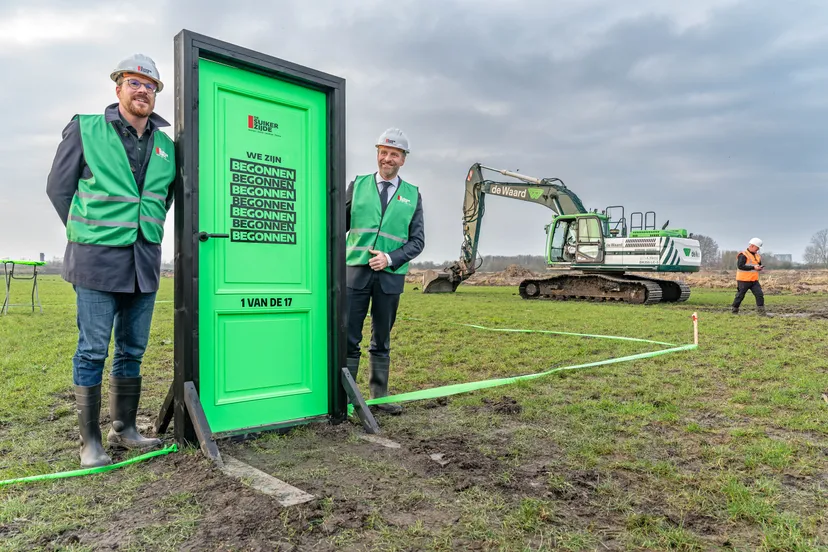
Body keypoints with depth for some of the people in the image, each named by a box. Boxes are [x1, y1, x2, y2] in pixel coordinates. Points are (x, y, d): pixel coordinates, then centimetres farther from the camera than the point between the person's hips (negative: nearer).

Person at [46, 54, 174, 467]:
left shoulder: (165, 146, 10)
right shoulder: (85, 130, 0)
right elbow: (58, 187, 4)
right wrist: (85, 235, 6)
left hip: (144, 262, 4)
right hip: (98, 259, -4)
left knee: (132, 350, 11)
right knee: (93, 350, 0)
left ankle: (124, 429, 23)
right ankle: (90, 441, 10)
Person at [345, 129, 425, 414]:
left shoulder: (412, 194, 9)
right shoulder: (358, 184, 8)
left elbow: (417, 240, 5)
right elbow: (340, 225, 9)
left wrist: (390, 259, -10)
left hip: (391, 275, 1)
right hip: (356, 271, -1)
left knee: (382, 341, 10)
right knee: (349, 338, -1)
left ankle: (380, 395, 20)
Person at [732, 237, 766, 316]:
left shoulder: (757, 256, 14)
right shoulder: (743, 255, -12)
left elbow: (759, 265, 27)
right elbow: (740, 266, -22)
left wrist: (760, 268, 2)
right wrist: (753, 267, -22)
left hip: (754, 280, 7)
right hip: (743, 280, -7)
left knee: (759, 294, -4)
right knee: (740, 296, 3)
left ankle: (761, 311, -1)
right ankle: (734, 311, 17)